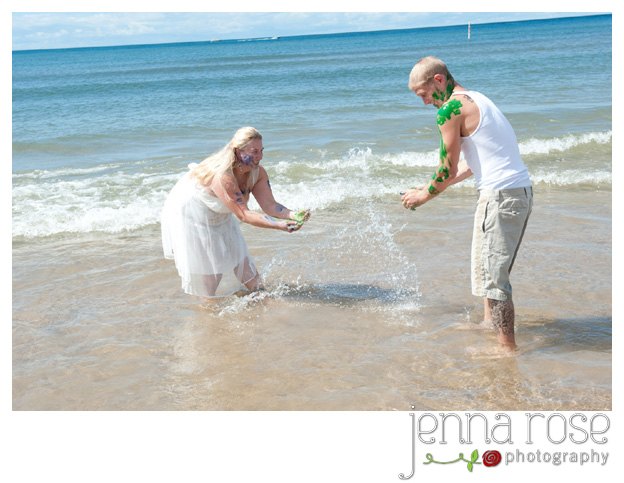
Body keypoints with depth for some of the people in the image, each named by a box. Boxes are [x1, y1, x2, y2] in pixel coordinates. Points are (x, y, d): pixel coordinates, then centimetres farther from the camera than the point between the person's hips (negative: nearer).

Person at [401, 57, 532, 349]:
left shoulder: (450, 110, -11)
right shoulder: (476, 100, 20)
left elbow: (448, 171, -8)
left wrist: (423, 197, 9)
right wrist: (430, 188, 25)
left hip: (500, 195, -10)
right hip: (522, 190, 10)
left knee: (492, 277, -3)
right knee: (491, 267, 24)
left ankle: (508, 349, 1)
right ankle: (490, 324, 38)